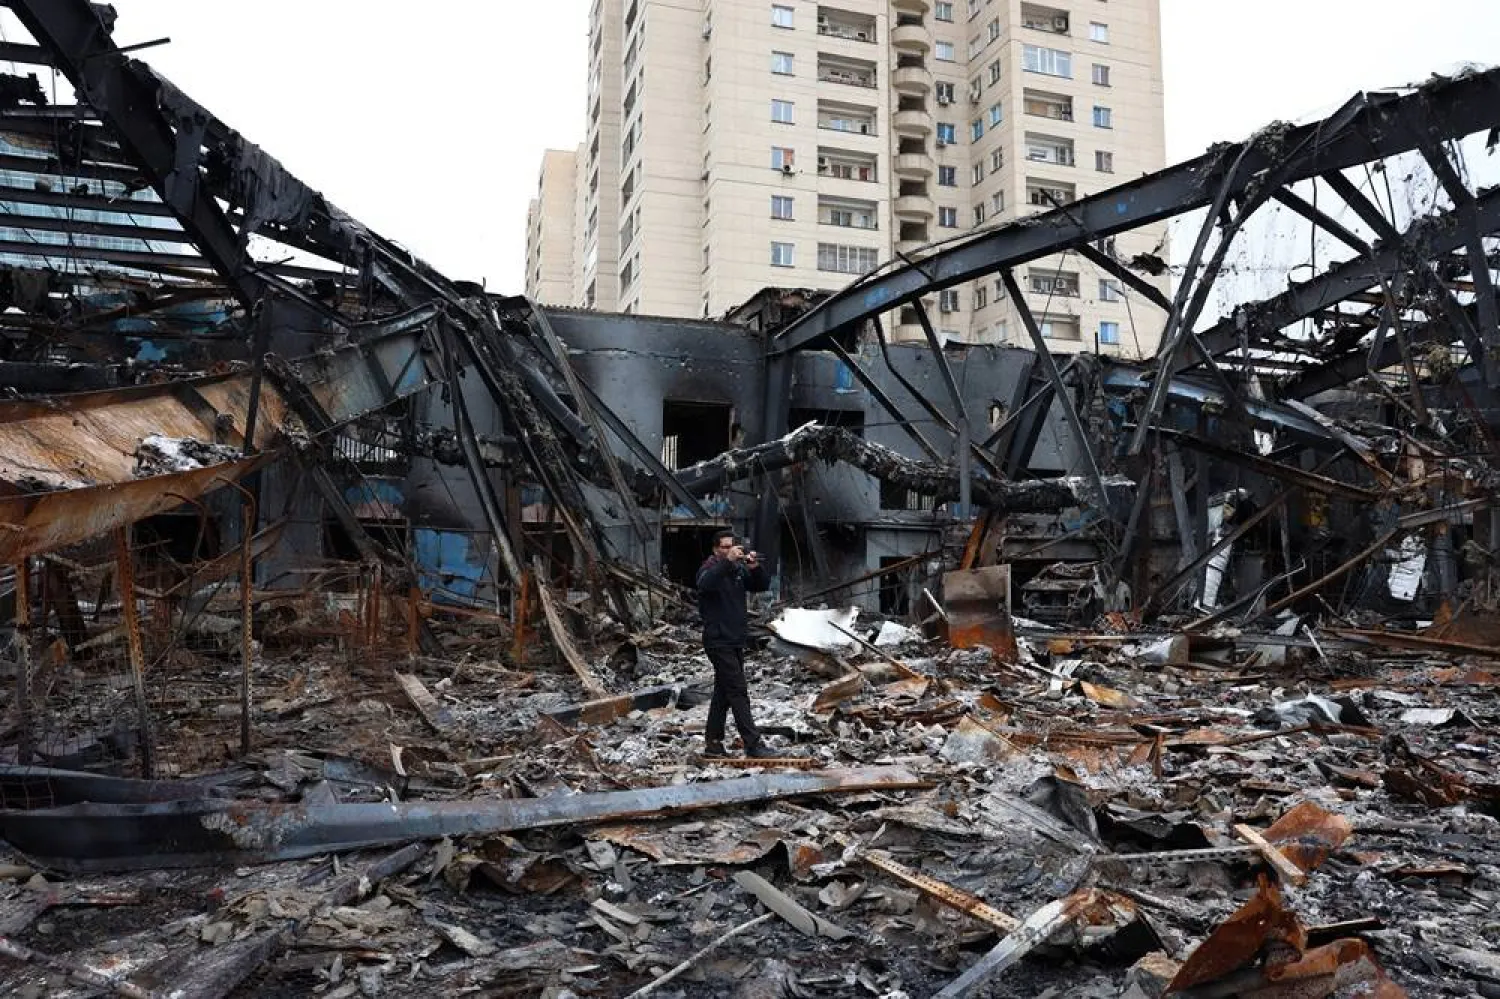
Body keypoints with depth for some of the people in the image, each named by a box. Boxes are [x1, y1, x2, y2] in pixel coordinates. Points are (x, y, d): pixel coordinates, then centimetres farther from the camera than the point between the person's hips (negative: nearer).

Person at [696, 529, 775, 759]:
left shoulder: (739, 569, 11)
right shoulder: (710, 568, -9)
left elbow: (763, 585, 6)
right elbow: (705, 584, -32)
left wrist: (756, 567, -13)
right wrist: (727, 560, -39)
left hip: (736, 641, 8)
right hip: (719, 642, -8)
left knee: (724, 693, 12)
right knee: (738, 691, -9)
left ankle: (713, 744, 19)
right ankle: (753, 744, -7)